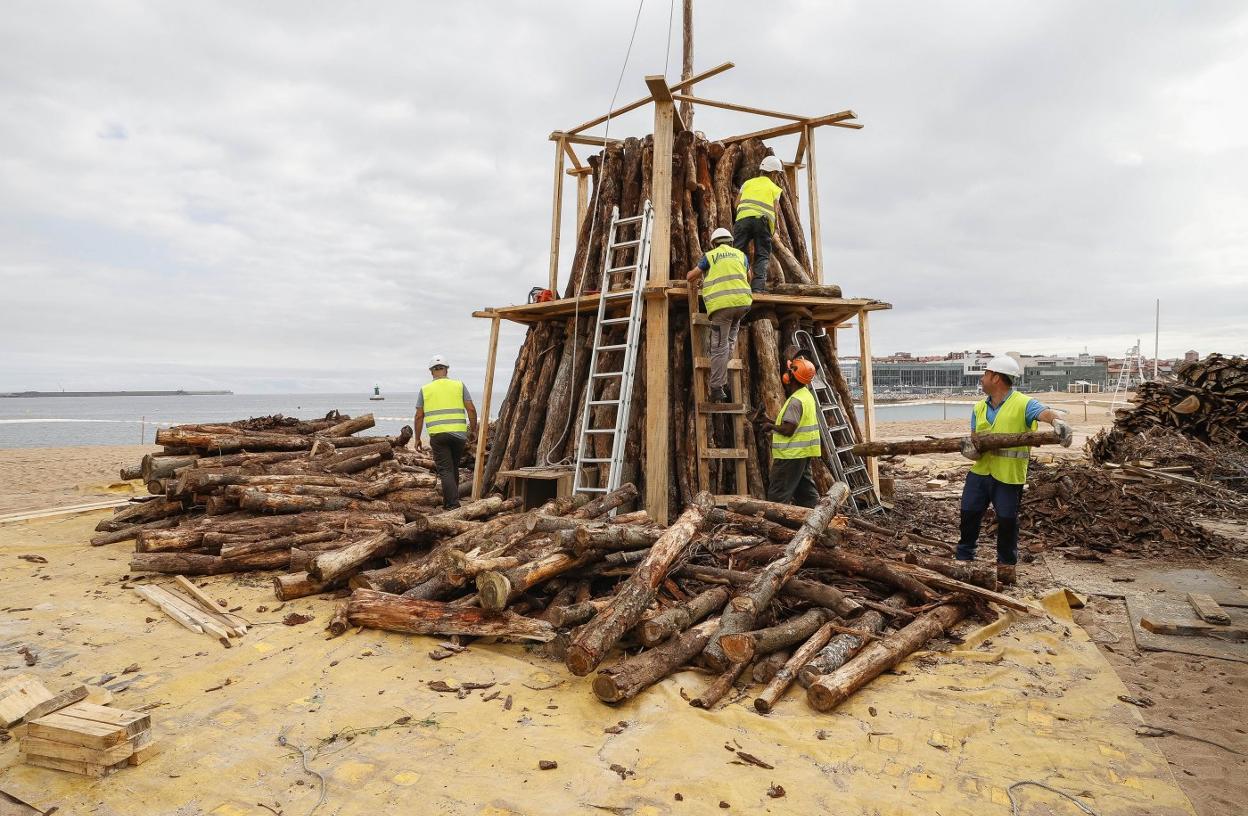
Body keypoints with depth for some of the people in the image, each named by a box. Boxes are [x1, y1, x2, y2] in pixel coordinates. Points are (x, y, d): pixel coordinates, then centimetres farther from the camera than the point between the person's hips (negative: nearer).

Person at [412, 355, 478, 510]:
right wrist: (473, 430, 13)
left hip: (438, 435, -2)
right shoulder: (459, 385, 7)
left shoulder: (425, 389, 7)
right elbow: (471, 410, 2)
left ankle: (453, 505, -9)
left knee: (445, 470, 0)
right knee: (454, 468, 18)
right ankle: (448, 501, 27)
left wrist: (417, 438, 14)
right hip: (459, 434, 2)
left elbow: (419, 417, 5)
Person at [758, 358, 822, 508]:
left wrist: (771, 426, -8)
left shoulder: (795, 401, -20)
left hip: (792, 455, -10)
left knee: (777, 495, -5)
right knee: (805, 489, 16)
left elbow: (788, 430, -23)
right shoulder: (807, 395, 13)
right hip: (805, 452, 10)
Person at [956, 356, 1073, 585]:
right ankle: (964, 559, 23)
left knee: (1007, 520, 6)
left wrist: (1058, 421, -51)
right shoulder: (979, 408, 9)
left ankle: (1006, 566, 23)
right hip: (980, 471, 5)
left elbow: (1046, 413, -28)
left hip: (1009, 475, -5)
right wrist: (971, 449, -17)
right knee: (969, 514, 9)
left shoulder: (1023, 404, -9)